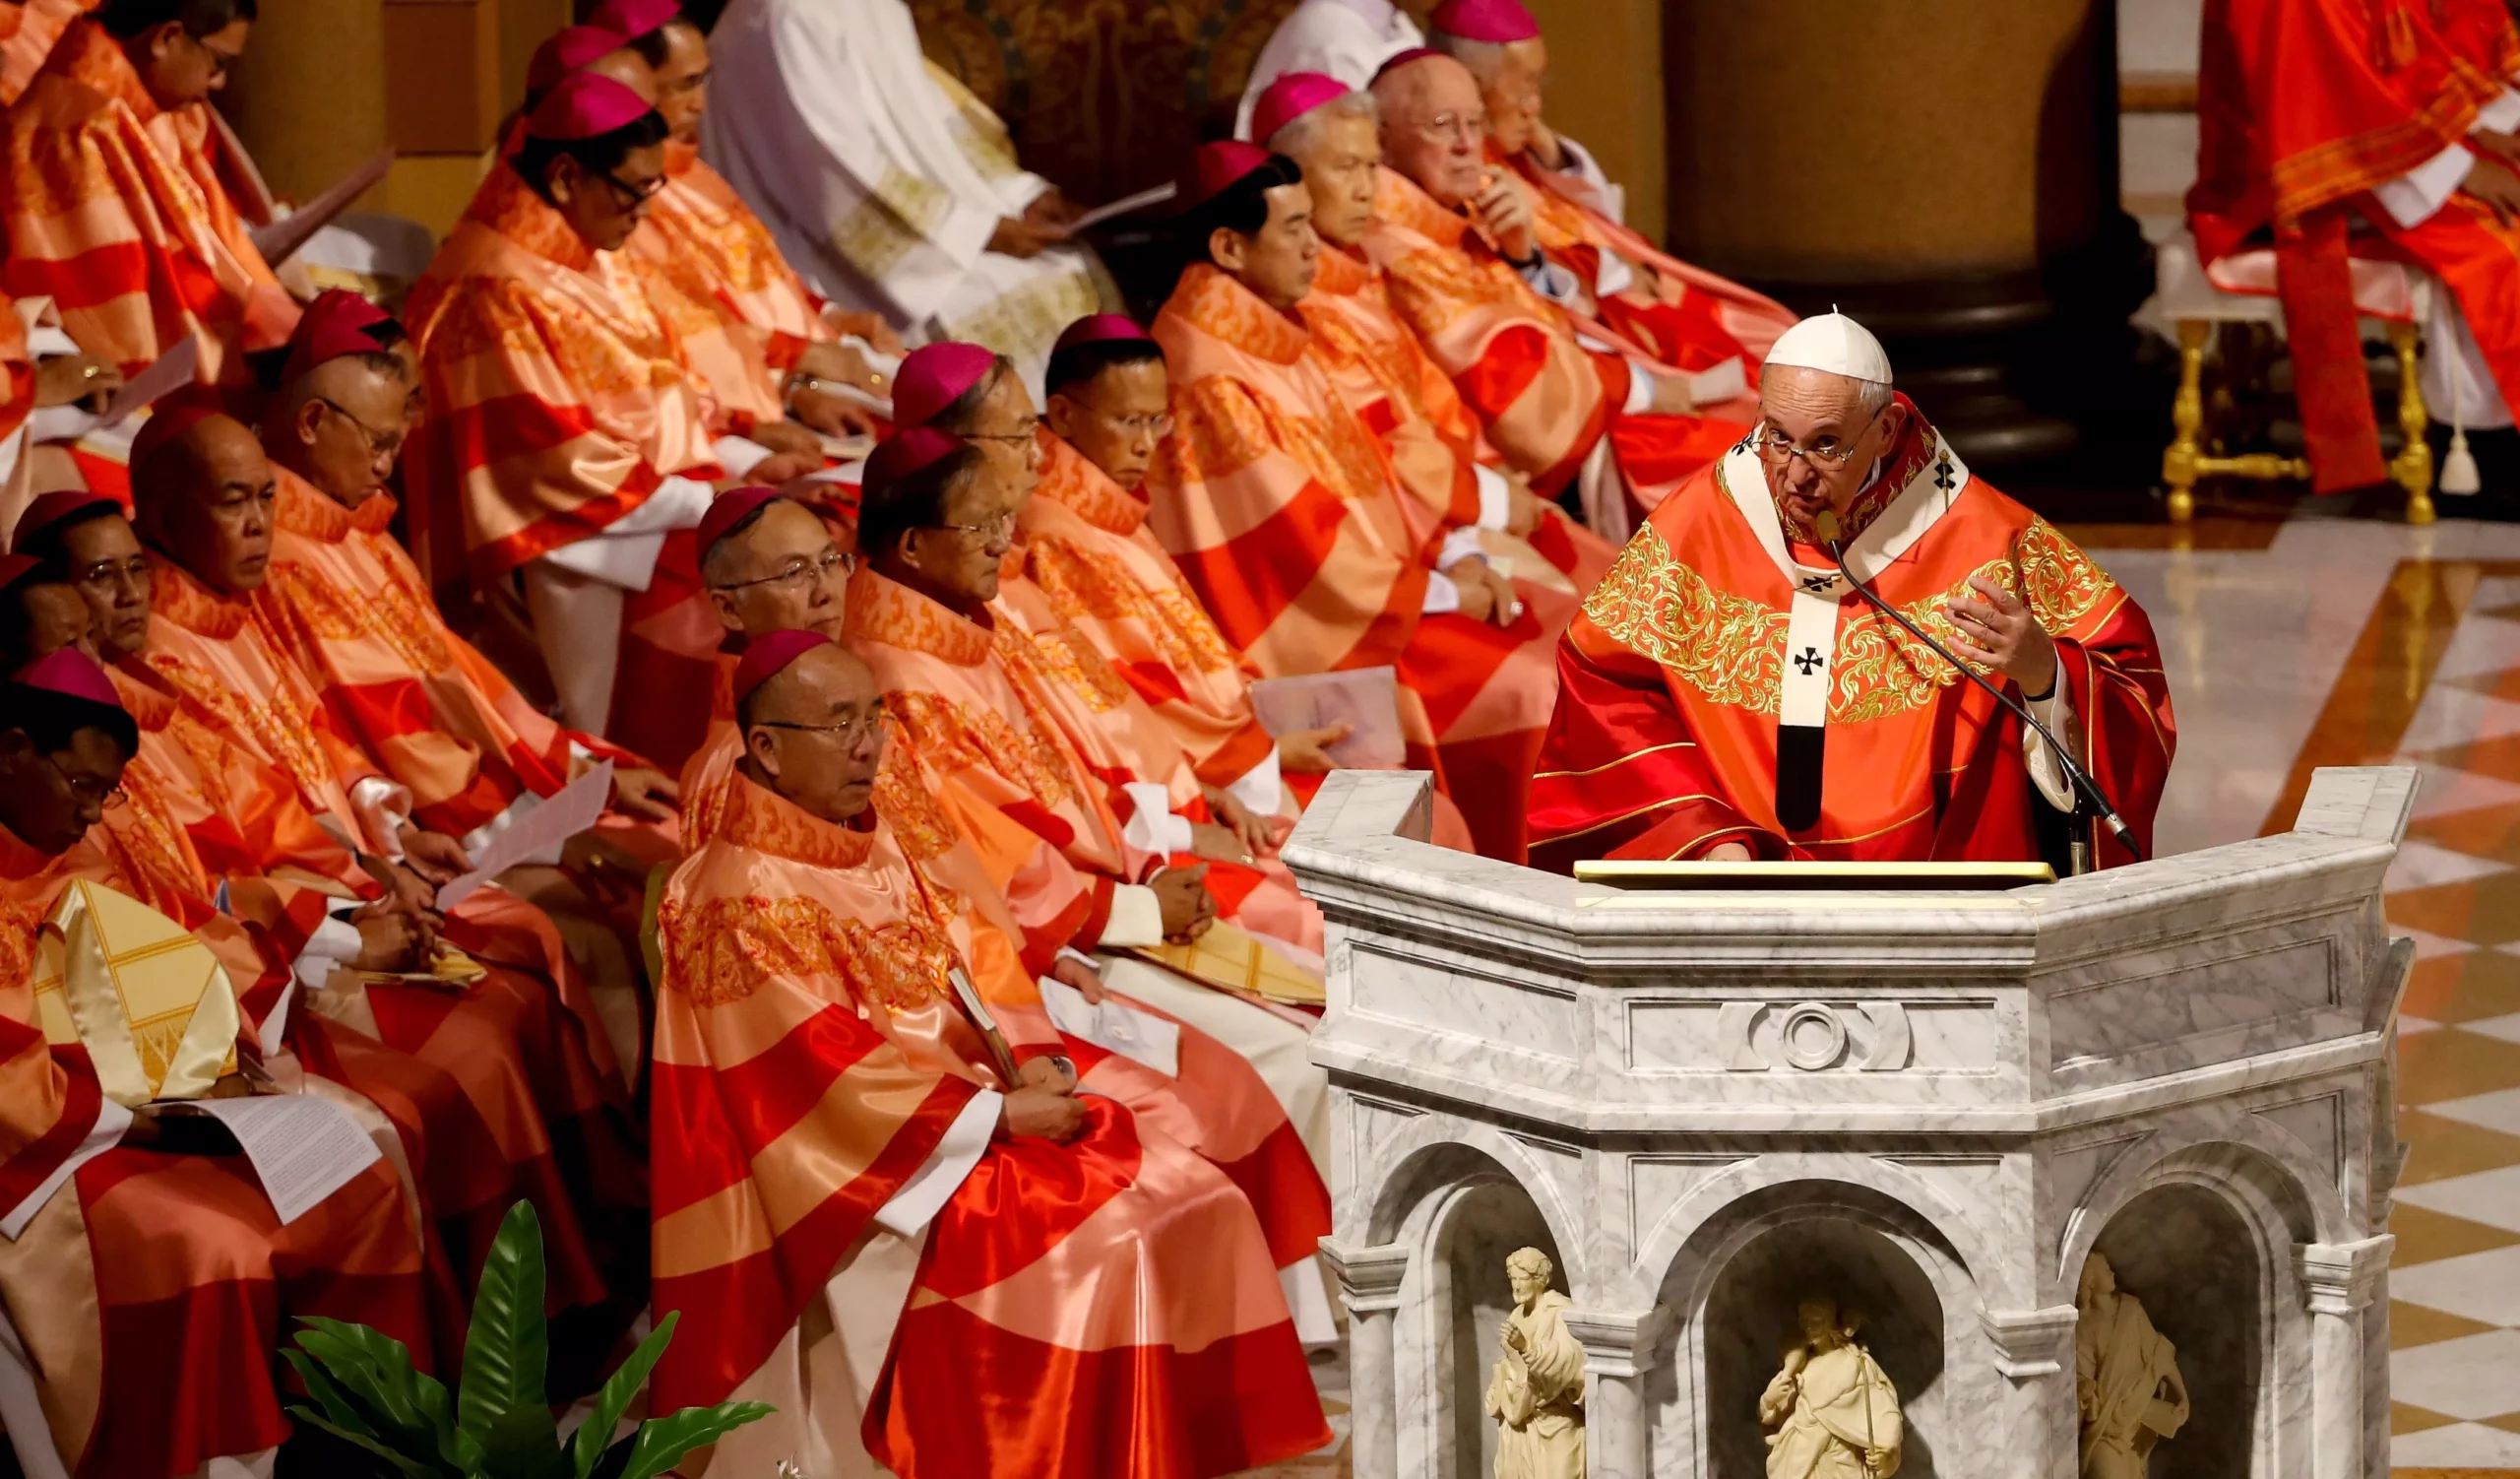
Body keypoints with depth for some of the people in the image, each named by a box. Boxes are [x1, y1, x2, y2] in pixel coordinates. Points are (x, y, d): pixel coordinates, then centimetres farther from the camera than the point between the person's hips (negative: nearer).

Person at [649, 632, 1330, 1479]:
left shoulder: (867, 845, 11)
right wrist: (997, 1116, -18)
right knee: (1092, 1248, -24)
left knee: (1195, 1205, -4)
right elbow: (832, 1068, -20)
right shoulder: (742, 895, -16)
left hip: (966, 1095, 9)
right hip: (884, 1159, -9)